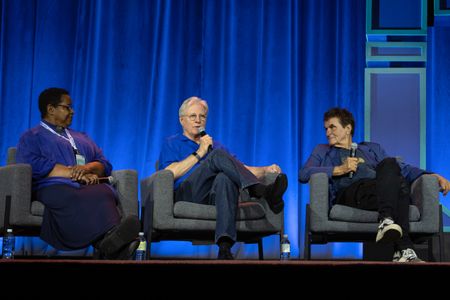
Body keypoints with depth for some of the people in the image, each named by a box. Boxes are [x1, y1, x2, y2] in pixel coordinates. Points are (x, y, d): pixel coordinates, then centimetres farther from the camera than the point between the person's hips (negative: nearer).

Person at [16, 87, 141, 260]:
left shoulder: (82, 138, 37)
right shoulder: (32, 137, 21)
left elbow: (104, 165, 24)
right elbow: (34, 165, -1)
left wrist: (87, 168, -1)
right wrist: (74, 173, -7)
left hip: (88, 187, 4)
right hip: (54, 187, -4)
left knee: (104, 193, -36)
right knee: (72, 199, -42)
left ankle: (109, 248, -63)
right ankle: (108, 241, -66)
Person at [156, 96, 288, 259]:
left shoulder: (216, 145, 35)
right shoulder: (172, 143, 23)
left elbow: (241, 169, 23)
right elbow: (170, 173, 3)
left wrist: (266, 170, 4)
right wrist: (200, 153, 2)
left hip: (214, 196, 3)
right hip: (187, 194, -3)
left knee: (225, 177, -37)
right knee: (218, 155, -27)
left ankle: (225, 246, -56)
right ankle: (262, 192, -47)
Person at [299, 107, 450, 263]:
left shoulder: (372, 149, 36)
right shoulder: (323, 151, 30)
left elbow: (403, 168, 26)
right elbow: (303, 174, 10)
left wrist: (433, 175, 10)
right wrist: (339, 169, -1)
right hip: (348, 193, -3)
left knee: (400, 184, -35)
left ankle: (403, 251, -44)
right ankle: (404, 249, -45)